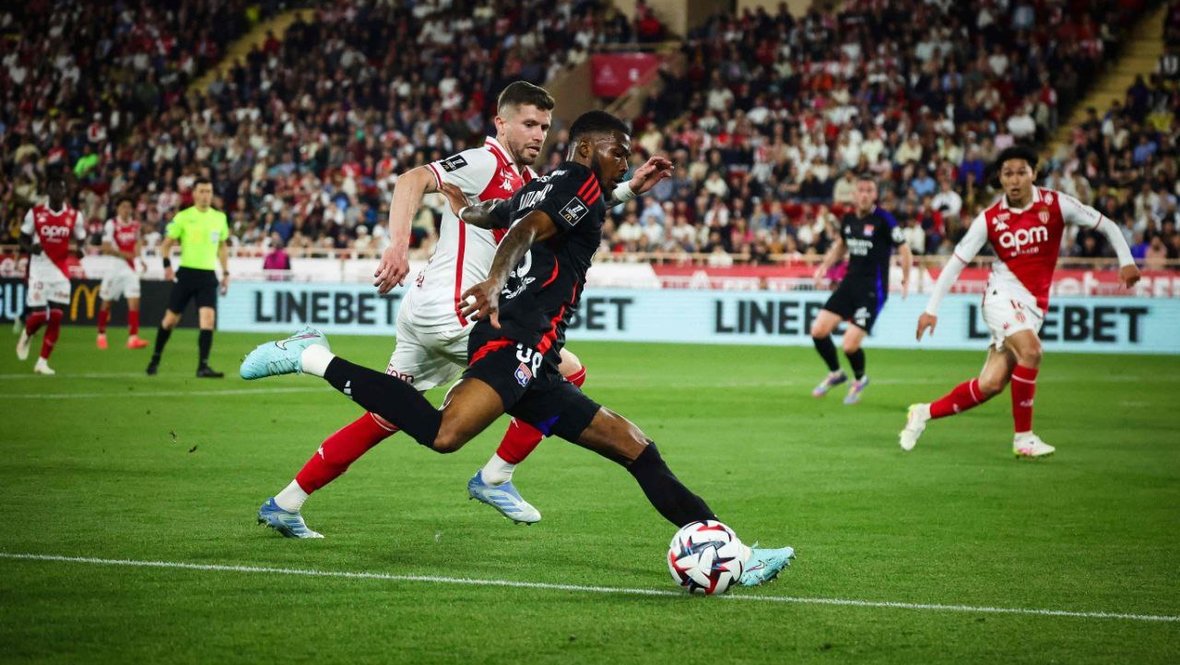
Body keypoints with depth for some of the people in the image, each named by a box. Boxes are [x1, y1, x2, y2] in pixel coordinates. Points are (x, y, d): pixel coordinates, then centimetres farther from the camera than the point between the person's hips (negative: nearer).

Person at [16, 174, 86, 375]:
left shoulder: (74, 216, 2)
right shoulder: (35, 213, -3)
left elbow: (80, 241, 12)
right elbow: (23, 239, 5)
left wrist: (77, 248, -12)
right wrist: (30, 247, -17)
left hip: (61, 272, 2)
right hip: (39, 270, -2)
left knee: (56, 318, -3)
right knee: (39, 315, -8)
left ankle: (43, 362, 7)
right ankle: (26, 335, 29)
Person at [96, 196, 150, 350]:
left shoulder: (135, 225, 7)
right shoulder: (111, 224, -10)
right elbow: (106, 249, -15)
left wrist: (137, 255, 7)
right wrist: (124, 254, -23)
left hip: (130, 268, 4)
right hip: (114, 267, -4)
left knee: (134, 301, -9)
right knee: (106, 302, 8)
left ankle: (133, 337, -13)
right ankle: (101, 335, 24)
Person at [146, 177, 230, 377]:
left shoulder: (219, 217, 7)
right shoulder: (183, 217, -3)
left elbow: (222, 246, 19)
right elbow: (166, 244, 1)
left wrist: (225, 273, 12)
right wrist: (167, 265, -14)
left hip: (208, 275, 2)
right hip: (187, 273, -2)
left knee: (208, 319, -14)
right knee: (171, 319, 5)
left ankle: (203, 366, -12)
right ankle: (155, 359, 25)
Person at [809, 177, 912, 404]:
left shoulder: (883, 219, -12)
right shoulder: (848, 219, 6)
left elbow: (904, 249, -7)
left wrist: (906, 279, -14)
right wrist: (825, 265, 15)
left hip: (873, 289, -6)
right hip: (849, 283, 6)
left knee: (850, 345, -12)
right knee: (818, 330, -2)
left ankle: (859, 379, 21)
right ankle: (835, 373, 24)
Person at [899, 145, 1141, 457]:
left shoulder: (1055, 204, -3)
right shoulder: (990, 219, -4)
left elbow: (1106, 225, 4)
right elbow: (956, 262, 1)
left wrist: (1126, 260, -10)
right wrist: (931, 309, -3)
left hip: (1034, 304, 2)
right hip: (1003, 293, -2)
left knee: (991, 384, -4)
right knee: (1031, 350, -30)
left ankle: (925, 413, 15)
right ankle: (1023, 437, -18)